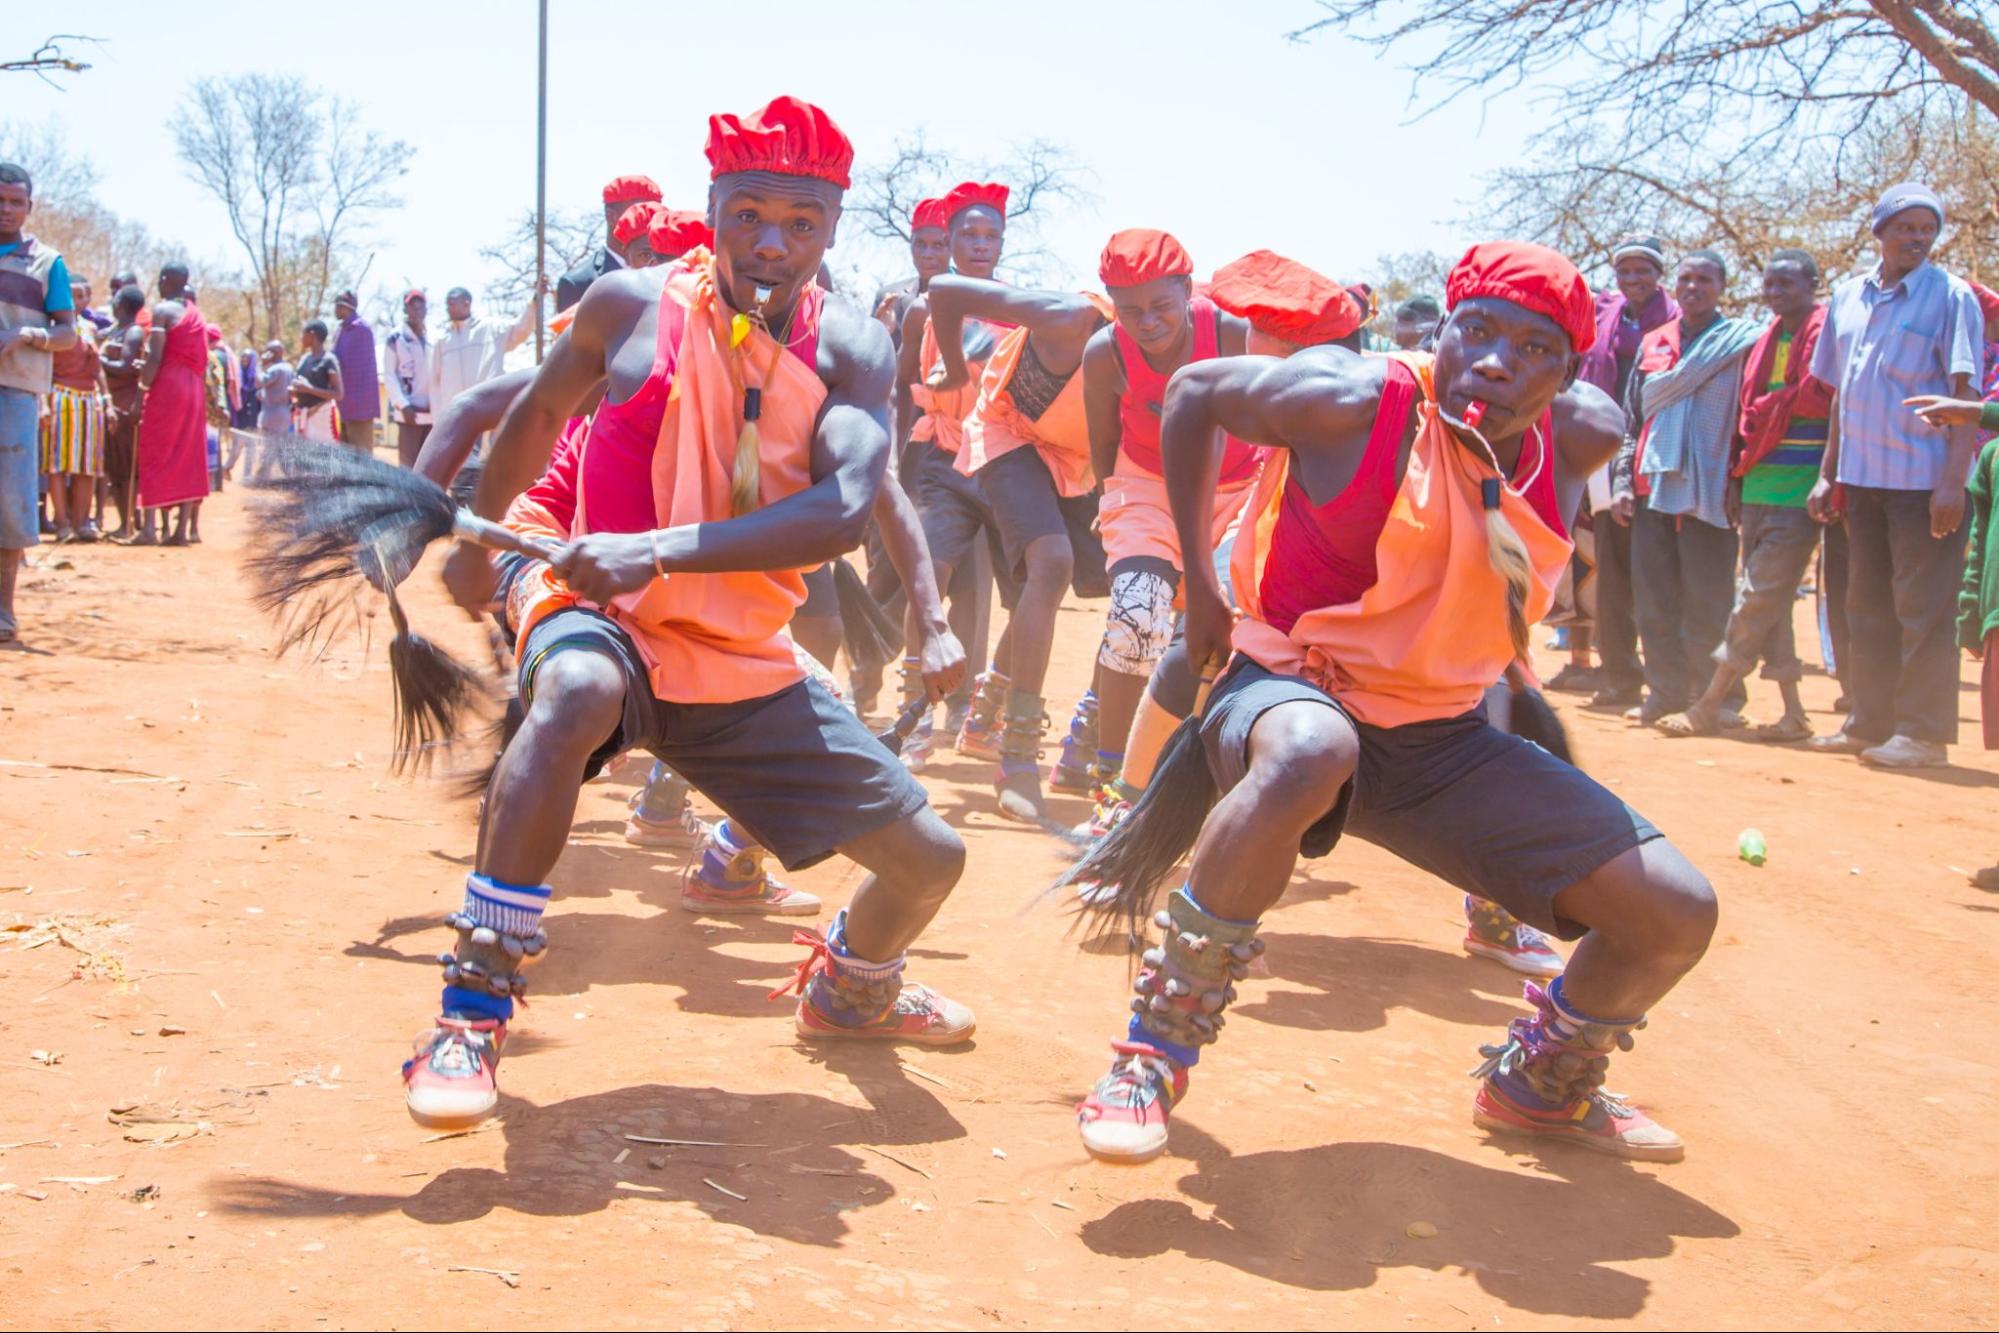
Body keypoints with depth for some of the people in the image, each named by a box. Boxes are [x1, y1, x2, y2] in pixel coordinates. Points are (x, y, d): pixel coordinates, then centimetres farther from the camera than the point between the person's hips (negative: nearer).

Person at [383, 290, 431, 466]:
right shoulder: (395, 338, -2)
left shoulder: (433, 338, 14)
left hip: (432, 412, 6)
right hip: (409, 412, -6)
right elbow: (390, 375, -5)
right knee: (408, 464, -8)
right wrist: (403, 405, -15)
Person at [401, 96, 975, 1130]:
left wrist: (659, 550, -35)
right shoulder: (632, 306, -8)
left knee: (928, 859, 3)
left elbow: (845, 510, -23)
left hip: (747, 663, 3)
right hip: (604, 614, -3)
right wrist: (477, 546, 24)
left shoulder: (851, 350, -6)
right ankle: (472, 1013, -29)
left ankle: (847, 989, 40)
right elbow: (540, 412, 12)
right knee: (577, 691, -41)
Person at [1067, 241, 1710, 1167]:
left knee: (1677, 914, -4)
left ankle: (1538, 1083, 28)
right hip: (1292, 690, -5)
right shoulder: (1359, 402, -16)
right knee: (1310, 754, -44)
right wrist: (1197, 578, 0)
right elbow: (1194, 390, -1)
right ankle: (1156, 1050, -25)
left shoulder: (1583, 439, -3)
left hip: (1445, 742, 5)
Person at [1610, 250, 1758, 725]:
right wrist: (1622, 480, 9)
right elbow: (1632, 420, 19)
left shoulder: (1743, 340, 3)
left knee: (1707, 606, -4)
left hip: (1709, 491, -5)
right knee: (1654, 602, 5)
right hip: (1653, 488, 5)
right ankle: (1666, 691, 14)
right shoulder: (1653, 344, 16)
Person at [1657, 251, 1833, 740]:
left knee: (1758, 598, -7)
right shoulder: (1767, 340, 18)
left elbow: (1820, 399, -15)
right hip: (1758, 487, 8)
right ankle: (1793, 713, 12)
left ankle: (1708, 707, -5)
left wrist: (1766, 407, 0)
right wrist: (1737, 476, 12)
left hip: (1798, 490, -8)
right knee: (1770, 603, 7)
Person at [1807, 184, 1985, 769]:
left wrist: (1953, 483, -17)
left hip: (1924, 479, -6)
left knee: (1924, 609, -4)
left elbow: (1965, 395, -10)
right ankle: (1869, 723, 20)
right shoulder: (1848, 297, 10)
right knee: (1866, 607, 11)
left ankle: (1923, 732, 2)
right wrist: (1829, 473, 12)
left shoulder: (1951, 297, -5)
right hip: (1862, 478, 6)